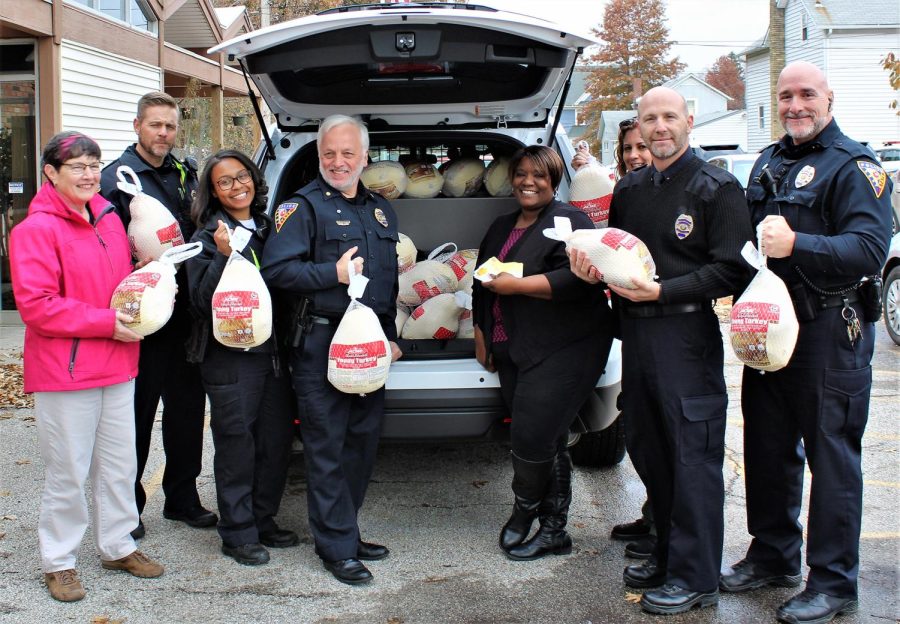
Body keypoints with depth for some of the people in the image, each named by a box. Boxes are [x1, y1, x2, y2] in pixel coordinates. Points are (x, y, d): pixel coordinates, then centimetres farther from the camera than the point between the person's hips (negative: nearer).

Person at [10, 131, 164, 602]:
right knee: (68, 471, 3)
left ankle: (117, 546, 31)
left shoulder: (109, 219, 10)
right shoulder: (36, 230, -12)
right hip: (64, 371, -7)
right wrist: (106, 323, -19)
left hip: (117, 367, 7)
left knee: (119, 465, 15)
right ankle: (58, 561, 19)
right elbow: (35, 305, -18)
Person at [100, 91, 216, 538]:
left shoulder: (186, 175, 13)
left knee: (187, 406, 12)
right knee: (137, 410, 3)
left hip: (185, 313, 6)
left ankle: (182, 498, 26)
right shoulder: (117, 177, -5)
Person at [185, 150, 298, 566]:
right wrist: (223, 256, -22)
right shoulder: (207, 237, -3)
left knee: (278, 439, 9)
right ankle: (238, 534, 12)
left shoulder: (270, 228, 13)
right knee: (237, 443, 0)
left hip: (275, 351, 6)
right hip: (231, 356, -5)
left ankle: (263, 520, 26)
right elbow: (201, 300, -12)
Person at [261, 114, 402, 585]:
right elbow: (275, 270, -15)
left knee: (363, 443, 12)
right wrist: (334, 273, -19)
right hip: (321, 344, -7)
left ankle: (345, 531, 26)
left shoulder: (381, 209, 17)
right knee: (327, 449, -2)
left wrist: (391, 336, 20)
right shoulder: (303, 206, -5)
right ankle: (337, 547, 7)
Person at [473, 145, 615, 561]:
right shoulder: (501, 228, 19)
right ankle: (553, 532, 19)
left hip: (561, 351, -7)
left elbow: (579, 278, -21)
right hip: (513, 352, 8)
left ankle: (524, 512, 16)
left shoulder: (569, 221, -7)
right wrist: (481, 333, 21)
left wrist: (517, 285, -18)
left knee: (532, 439, -10)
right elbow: (482, 284, 26)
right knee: (548, 443, 11)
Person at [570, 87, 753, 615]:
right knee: (646, 448, 13)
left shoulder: (717, 188, -5)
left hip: (688, 334, -7)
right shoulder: (629, 189, 15)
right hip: (635, 331, 7)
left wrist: (662, 291, -18)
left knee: (693, 455, -3)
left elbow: (732, 270, -11)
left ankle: (696, 578, 5)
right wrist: (593, 265, 3)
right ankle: (669, 554, 28)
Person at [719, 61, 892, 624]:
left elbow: (871, 250, -21)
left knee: (832, 456, 0)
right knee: (767, 447, 15)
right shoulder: (768, 163, 15)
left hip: (829, 334, -7)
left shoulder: (854, 166, -8)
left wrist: (795, 245, -33)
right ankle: (773, 556, 31)